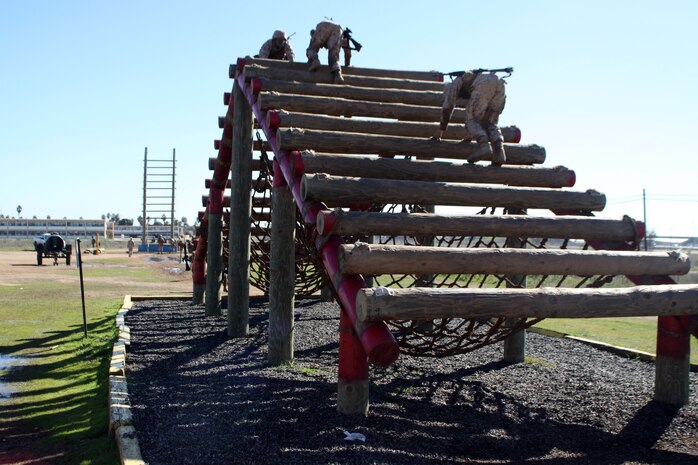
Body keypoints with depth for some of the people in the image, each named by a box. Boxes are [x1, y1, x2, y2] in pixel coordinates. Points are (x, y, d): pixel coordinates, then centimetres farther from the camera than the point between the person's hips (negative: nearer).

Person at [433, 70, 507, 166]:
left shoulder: (454, 84, 27)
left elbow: (447, 108, 22)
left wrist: (439, 133, 27)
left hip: (484, 86, -6)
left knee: (471, 120, 3)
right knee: (490, 124, 13)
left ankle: (484, 145, -22)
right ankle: (498, 150, -12)